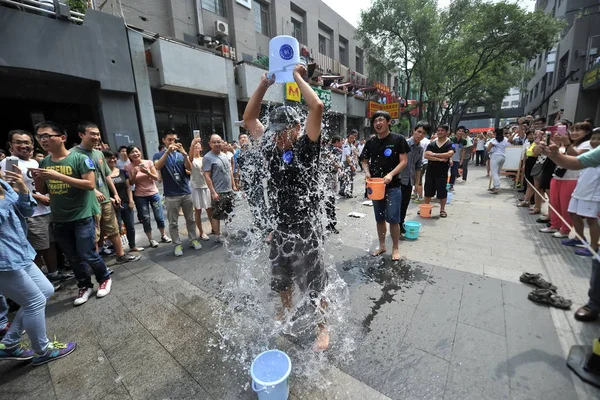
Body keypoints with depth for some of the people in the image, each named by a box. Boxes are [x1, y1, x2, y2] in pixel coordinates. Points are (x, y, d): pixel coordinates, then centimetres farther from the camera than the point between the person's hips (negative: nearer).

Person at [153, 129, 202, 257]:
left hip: (186, 192, 2)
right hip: (171, 195, -2)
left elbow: (190, 168, -9)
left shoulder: (181, 154, 8)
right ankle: (177, 244, 16)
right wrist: (167, 152, -27)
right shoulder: (159, 155, 4)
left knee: (190, 219, 11)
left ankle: (193, 239, 23)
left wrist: (184, 154, -24)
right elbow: (157, 167, -18)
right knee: (173, 223, 5)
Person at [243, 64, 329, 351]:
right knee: (281, 278, 24)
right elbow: (249, 118, 9)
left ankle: (322, 327, 32)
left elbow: (317, 107, -21)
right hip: (280, 226, 6)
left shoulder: (307, 147, -9)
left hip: (306, 227, -5)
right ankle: (287, 314, 51)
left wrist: (298, 77, -8)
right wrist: (264, 84, 3)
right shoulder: (270, 148, 3)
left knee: (314, 282, 9)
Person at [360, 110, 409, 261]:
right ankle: (382, 246, 28)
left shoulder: (398, 139, -4)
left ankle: (395, 248, 18)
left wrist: (391, 174, -22)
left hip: (393, 186, -4)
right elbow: (364, 161, 12)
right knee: (379, 218, 13)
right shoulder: (371, 142, 7)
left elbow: (404, 161, -7)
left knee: (393, 219, -1)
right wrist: (367, 172, -9)